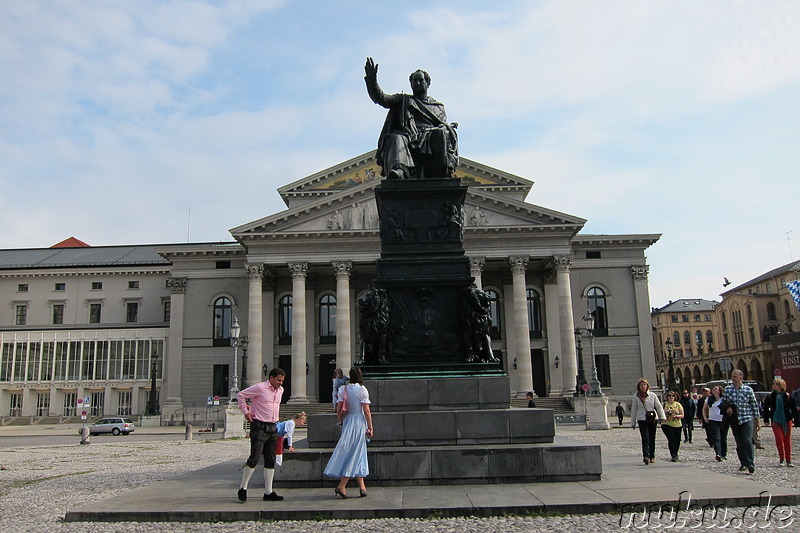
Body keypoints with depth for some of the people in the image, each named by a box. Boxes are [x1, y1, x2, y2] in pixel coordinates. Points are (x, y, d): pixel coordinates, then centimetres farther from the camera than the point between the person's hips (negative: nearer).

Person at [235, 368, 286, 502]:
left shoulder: (280, 390, 12)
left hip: (272, 428, 7)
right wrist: (245, 412, -5)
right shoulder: (260, 388, -10)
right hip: (259, 427, -7)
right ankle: (243, 487, 8)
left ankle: (268, 492, 11)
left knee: (271, 460, 6)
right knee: (255, 458, -10)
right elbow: (241, 395, -3)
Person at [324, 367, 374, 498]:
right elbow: (366, 411, -12)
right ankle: (341, 486, -4)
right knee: (356, 454, 1)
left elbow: (338, 410, 4)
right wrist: (370, 428, -7)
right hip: (359, 423, -5)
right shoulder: (362, 390, -10)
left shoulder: (343, 389, 3)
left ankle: (362, 486, 17)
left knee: (359, 454, 13)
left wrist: (341, 423, 17)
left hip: (347, 422, 5)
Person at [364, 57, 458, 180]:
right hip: (408, 136, -1)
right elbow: (381, 98, 16)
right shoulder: (403, 100, 31)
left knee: (442, 133, -31)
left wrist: (449, 128, -2)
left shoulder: (438, 107, 35)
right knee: (396, 139, -36)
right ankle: (399, 170, -63)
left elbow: (444, 126, 24)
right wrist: (372, 80, -1)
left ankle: (444, 171, -46)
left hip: (430, 140, 1)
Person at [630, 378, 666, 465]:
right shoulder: (636, 397, 3)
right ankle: (646, 456, -23)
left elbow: (659, 406, 4)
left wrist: (662, 416, -10)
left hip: (653, 419, 2)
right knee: (645, 438, -15)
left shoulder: (652, 395, 5)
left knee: (652, 438, 8)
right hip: (642, 420, -2)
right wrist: (633, 423, 8)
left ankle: (652, 456, 19)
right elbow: (634, 410, 7)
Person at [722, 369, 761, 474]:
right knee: (739, 444, 6)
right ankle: (743, 463, 16)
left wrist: (757, 419, 7)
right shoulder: (727, 389, 5)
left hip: (747, 419, -2)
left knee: (747, 441, -15)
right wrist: (728, 407, -11)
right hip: (734, 420, 3)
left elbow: (754, 405, 7)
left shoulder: (748, 389, 1)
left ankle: (750, 463, -13)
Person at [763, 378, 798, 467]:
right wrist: (766, 420, 3)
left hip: (787, 420, 0)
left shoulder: (788, 396, -2)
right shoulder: (770, 397, 0)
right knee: (779, 438, -11)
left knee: (787, 440, 6)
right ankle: (782, 459, 4)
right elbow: (766, 408, 7)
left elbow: (794, 409, 4)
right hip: (775, 421, 0)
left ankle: (788, 460, 15)